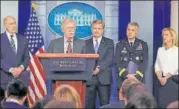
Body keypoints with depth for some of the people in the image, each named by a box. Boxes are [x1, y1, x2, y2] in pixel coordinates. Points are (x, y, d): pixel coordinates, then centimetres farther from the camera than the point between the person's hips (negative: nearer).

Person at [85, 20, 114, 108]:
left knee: (105, 103, -3)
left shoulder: (109, 42, 8)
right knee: (89, 104, 2)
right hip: (89, 77, 1)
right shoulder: (86, 43, 12)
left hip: (103, 78, -1)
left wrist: (99, 68, -16)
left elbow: (109, 59, -4)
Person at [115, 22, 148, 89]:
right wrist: (126, 75, -12)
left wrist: (137, 75, -13)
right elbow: (117, 62, 2)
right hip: (123, 80, 0)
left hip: (138, 79, 0)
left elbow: (145, 62, 0)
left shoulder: (143, 45, 10)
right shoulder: (120, 45, 11)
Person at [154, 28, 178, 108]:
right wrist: (160, 78, -7)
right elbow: (157, 65, 8)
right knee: (162, 103, 3)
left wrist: (166, 78, -11)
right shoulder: (160, 50, 11)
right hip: (162, 80, 4)